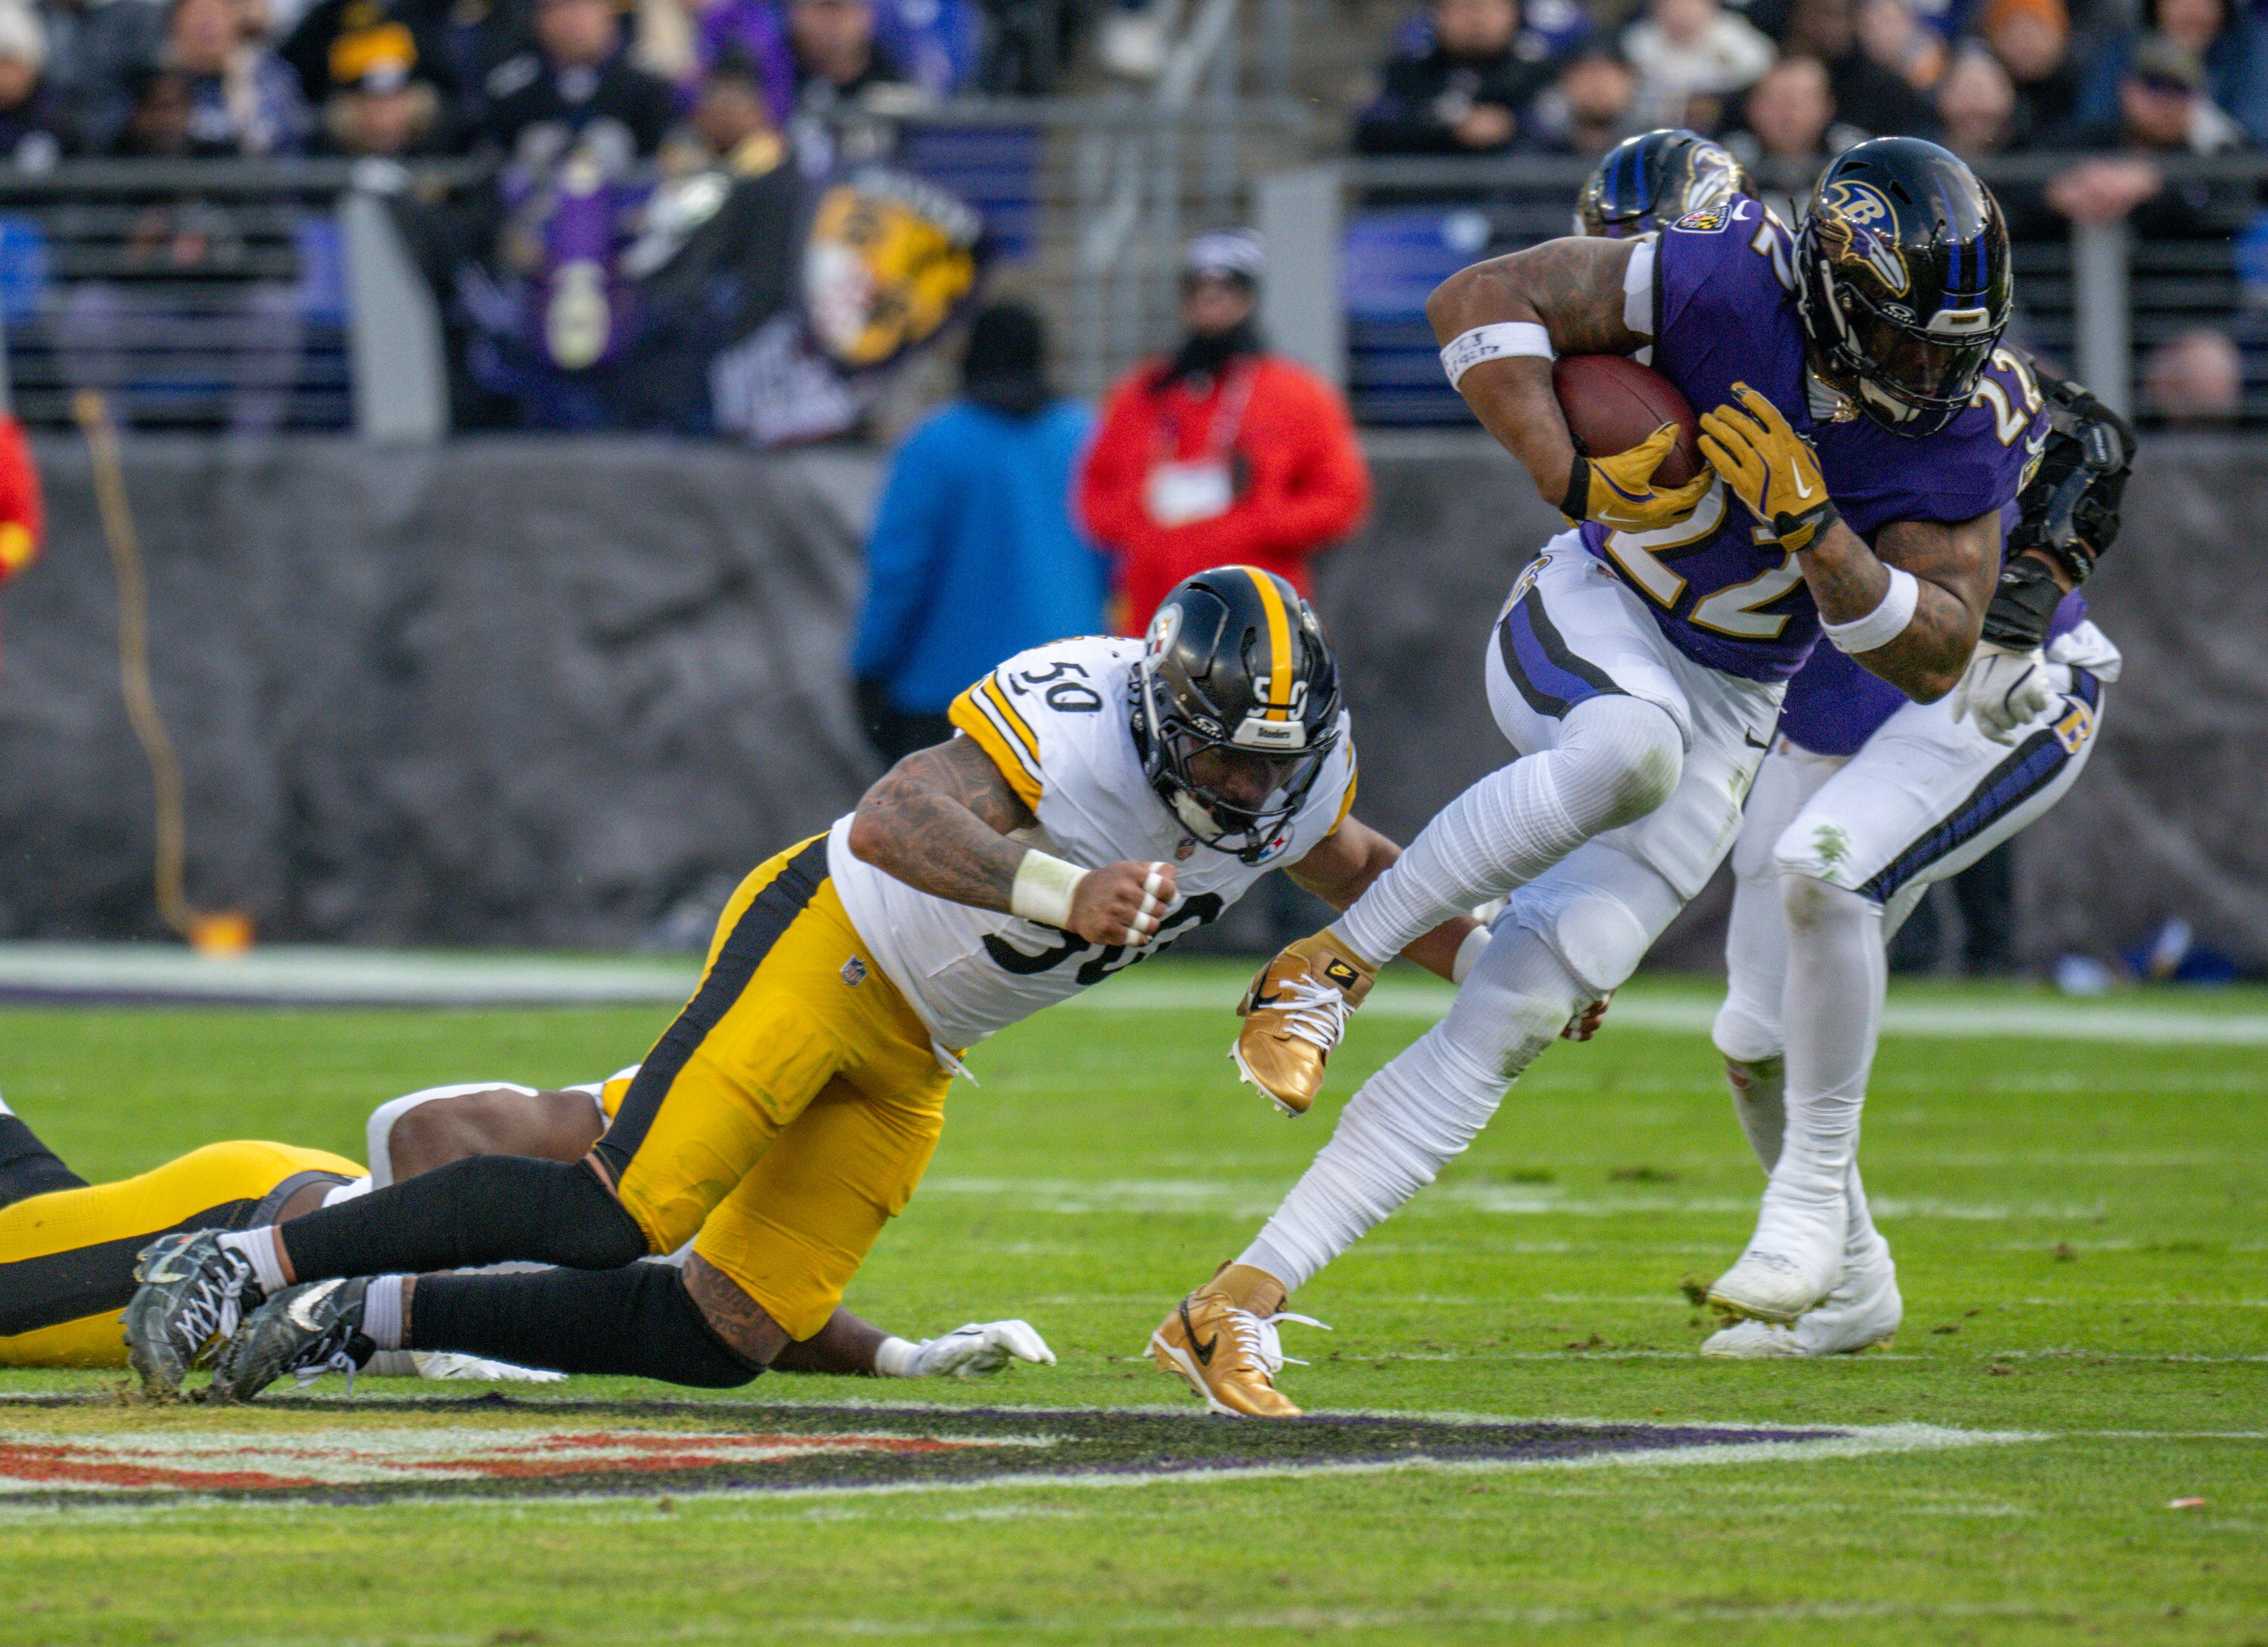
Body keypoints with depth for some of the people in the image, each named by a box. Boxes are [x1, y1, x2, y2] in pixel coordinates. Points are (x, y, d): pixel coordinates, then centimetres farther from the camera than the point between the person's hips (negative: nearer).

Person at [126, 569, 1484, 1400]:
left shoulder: (1292, 774, -3)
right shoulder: (1076, 712, -28)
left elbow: (1360, 871, 21)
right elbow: (898, 822, -41)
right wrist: (1061, 892, -53)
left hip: (909, 1060, 8)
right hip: (827, 944, -8)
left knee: (725, 1339, 1)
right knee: (619, 1215, -23)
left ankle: (376, 1311, 11)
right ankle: (251, 1260, -12)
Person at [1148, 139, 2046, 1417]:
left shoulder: (1973, 424, -12)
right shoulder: (1732, 279, -21)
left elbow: (1935, 658, -13)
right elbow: (1479, 303, -16)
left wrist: (1809, 520, -27)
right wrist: (1577, 476, -28)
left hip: (1732, 717, 3)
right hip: (1591, 625, -3)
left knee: (1508, 1024, -7)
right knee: (1631, 745, -42)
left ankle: (1243, 1305, -5)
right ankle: (1330, 967, -25)